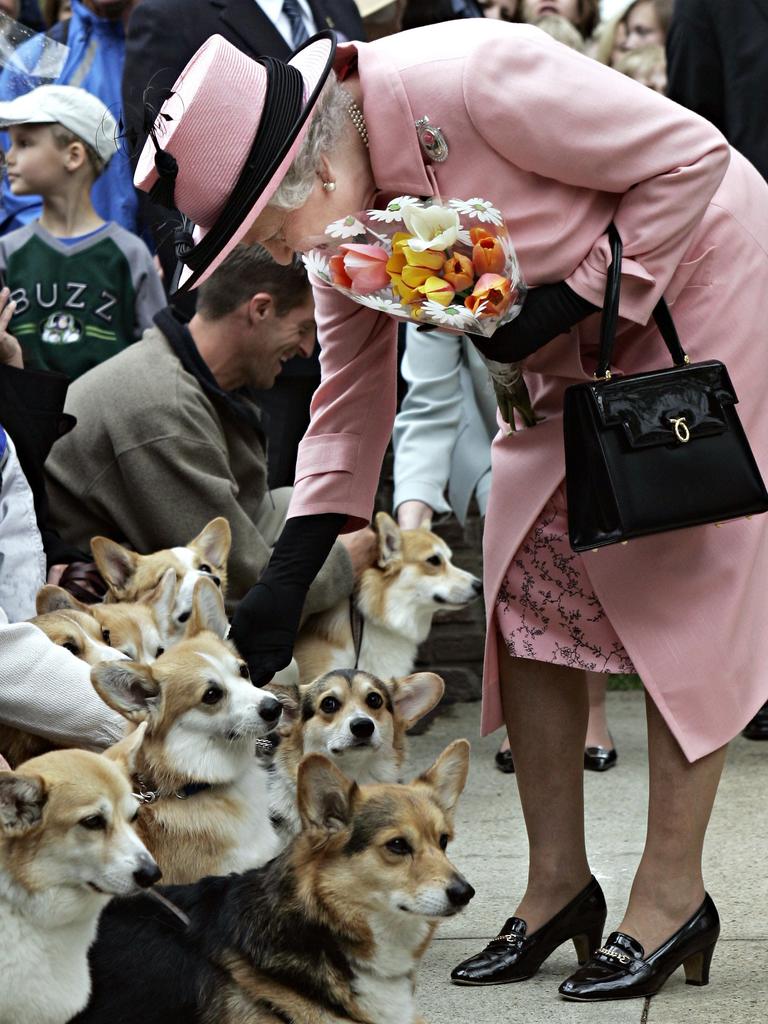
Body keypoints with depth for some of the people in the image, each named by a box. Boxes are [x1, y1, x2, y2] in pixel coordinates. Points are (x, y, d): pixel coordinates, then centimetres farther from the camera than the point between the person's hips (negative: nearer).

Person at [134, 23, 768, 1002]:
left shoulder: (475, 82, -34)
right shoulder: (344, 203, -9)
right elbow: (352, 393, 1)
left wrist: (572, 301, -24)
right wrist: (288, 574, -4)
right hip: (574, 339, 8)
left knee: (679, 583, -8)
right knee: (526, 586, 3)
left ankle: (673, 890, 0)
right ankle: (556, 883, 12)